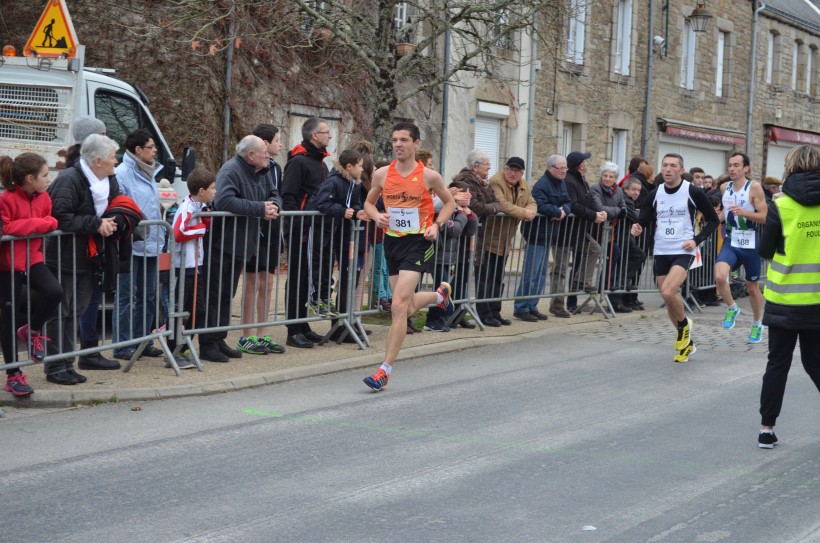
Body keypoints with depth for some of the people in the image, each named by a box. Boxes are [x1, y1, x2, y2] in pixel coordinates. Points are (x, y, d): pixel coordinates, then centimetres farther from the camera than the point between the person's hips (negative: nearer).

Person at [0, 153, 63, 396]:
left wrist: (46, 223, -10)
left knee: (54, 292, -22)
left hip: (33, 259, 5)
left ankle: (32, 331, 10)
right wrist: (36, 224, -21)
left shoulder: (43, 197, 2)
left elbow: (49, 222, 10)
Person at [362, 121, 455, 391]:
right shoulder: (382, 174, 1)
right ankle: (440, 294, 50)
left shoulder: (429, 176, -6)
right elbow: (369, 202, 15)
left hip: (418, 241, -5)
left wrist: (436, 225, -7)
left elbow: (449, 202, 9)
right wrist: (377, 216, -7)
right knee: (408, 308, 15)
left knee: (398, 305, -15)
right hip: (392, 240, 5)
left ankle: (385, 370, -11)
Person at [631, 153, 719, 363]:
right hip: (661, 252, 5)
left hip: (683, 251, -5)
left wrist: (697, 240, -11)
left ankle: (684, 324, 4)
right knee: (668, 299, 11)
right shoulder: (655, 194, 4)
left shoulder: (693, 192, -7)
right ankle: (687, 342, 31)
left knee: (668, 292, -26)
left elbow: (713, 220, 1)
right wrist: (637, 228, -17)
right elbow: (644, 220, 7)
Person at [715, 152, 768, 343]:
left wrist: (743, 212, -26)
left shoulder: (754, 187, -9)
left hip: (750, 244, -3)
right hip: (730, 242, 3)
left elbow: (764, 217, -13)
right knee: (719, 277, -24)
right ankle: (732, 308, 3)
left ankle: (757, 325, 32)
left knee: (752, 287, 11)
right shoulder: (725, 188, 6)